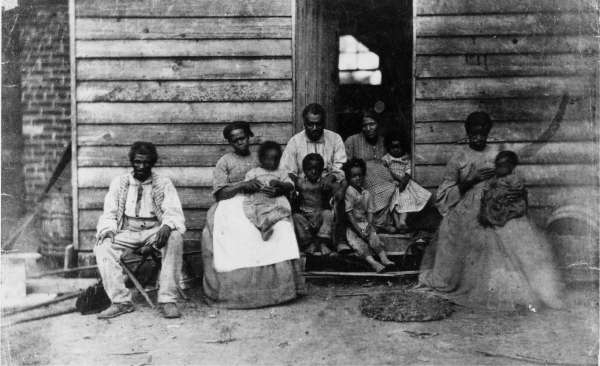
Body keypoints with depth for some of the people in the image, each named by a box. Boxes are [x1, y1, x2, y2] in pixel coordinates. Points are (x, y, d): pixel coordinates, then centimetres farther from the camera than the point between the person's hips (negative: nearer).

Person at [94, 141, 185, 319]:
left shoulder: (164, 183, 5)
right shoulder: (119, 183, 11)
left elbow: (173, 211, -5)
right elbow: (109, 214, 7)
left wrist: (166, 226, -29)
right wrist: (108, 231, -16)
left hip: (154, 231, -2)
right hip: (127, 233, 2)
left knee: (175, 237, -33)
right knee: (103, 247, -27)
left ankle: (167, 300, -31)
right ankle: (121, 301, -23)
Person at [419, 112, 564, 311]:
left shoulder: (496, 155, 3)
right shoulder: (459, 158, -3)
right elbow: (447, 191, -4)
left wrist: (518, 191, -14)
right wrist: (473, 180, -17)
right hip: (466, 213, -2)